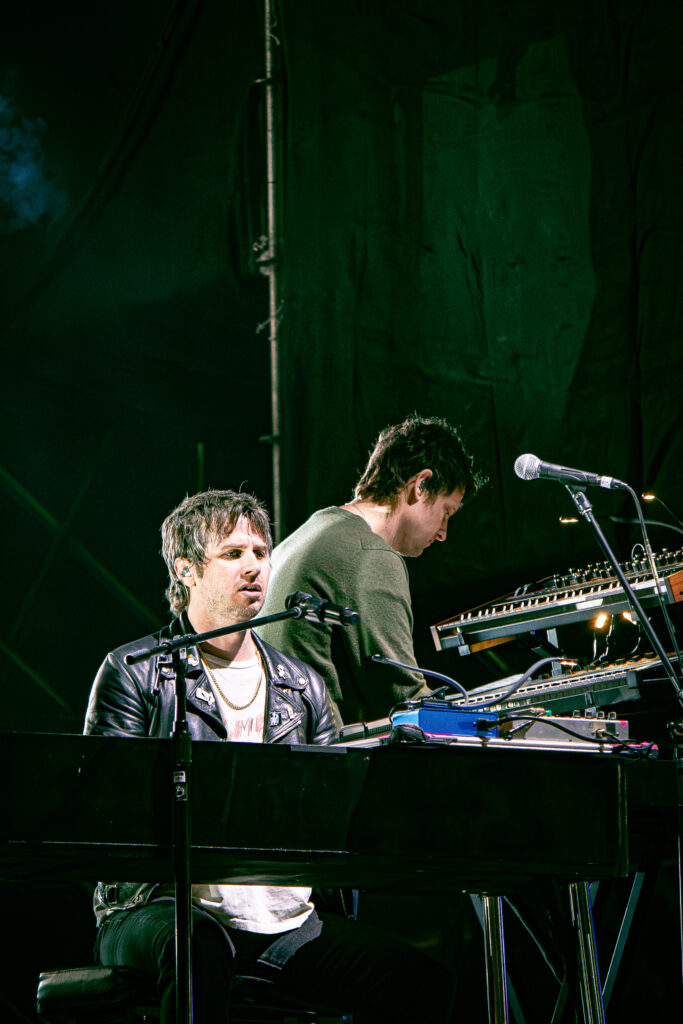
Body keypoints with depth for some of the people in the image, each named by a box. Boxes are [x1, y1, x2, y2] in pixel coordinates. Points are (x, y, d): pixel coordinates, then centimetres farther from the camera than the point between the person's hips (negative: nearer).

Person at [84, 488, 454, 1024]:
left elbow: (334, 812, 18)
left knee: (424, 981, -17)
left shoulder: (303, 687, 20)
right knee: (198, 953, -41)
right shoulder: (133, 673, 5)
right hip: (162, 905, -5)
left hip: (287, 914, 5)